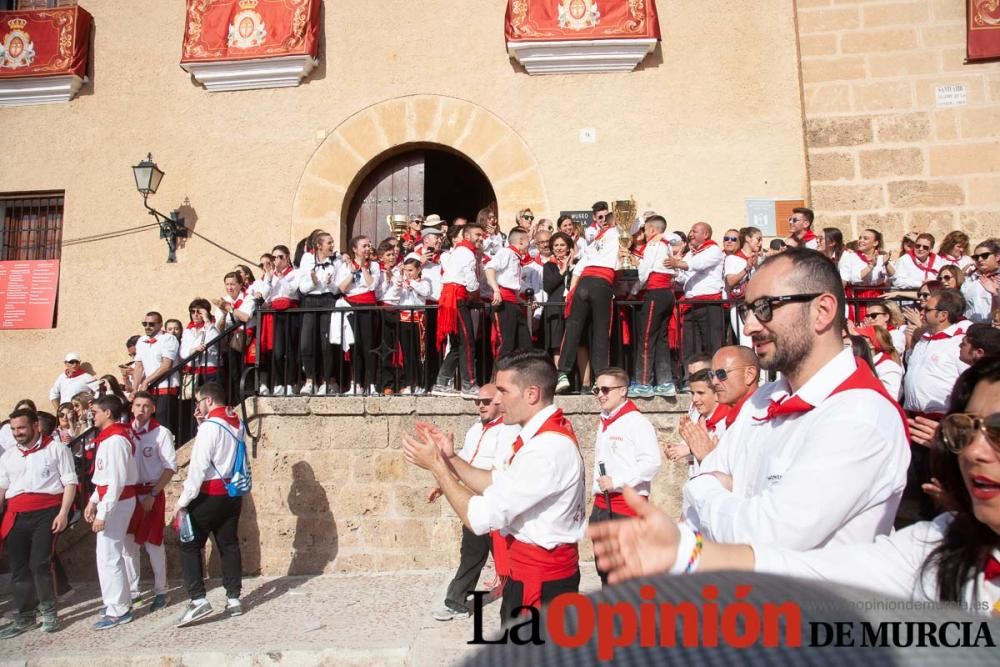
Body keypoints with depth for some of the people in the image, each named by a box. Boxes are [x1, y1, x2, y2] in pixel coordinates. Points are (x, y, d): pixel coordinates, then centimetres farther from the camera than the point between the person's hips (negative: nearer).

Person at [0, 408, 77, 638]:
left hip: (47, 513, -5)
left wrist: (63, 513, -12)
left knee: (39, 563, -9)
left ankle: (48, 611, 9)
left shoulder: (56, 449, 1)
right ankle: (23, 617, 21)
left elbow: (70, 482, -3)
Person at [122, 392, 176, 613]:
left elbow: (171, 466, -9)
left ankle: (160, 592, 14)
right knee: (128, 543, 8)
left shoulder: (161, 433, -7)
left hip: (152, 493, -4)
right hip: (129, 493, 4)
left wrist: (153, 494, -13)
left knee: (153, 543, 1)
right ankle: (131, 591, 20)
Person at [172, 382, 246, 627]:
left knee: (190, 545, 3)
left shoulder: (210, 426, -15)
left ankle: (198, 600, -2)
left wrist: (183, 501, -14)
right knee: (229, 545, 12)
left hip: (210, 494, -8)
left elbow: (198, 467, -18)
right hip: (233, 493, 8)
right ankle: (233, 599, 15)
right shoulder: (237, 424, 8)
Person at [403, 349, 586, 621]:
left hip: (540, 579, -9)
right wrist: (449, 459, -2)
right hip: (533, 568, 9)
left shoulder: (547, 448, -28)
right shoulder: (545, 433, 5)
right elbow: (499, 485, 9)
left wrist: (435, 465, -16)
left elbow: (481, 518, -26)